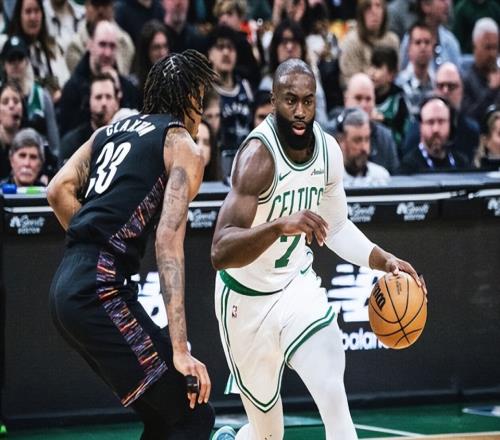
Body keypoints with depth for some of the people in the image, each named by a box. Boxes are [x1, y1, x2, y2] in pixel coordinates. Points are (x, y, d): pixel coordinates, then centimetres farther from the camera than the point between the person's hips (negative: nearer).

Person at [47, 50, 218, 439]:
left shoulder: (112, 129, 21)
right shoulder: (184, 148, -1)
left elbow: (59, 191, 11)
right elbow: (169, 244, -13)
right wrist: (180, 350, -19)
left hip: (66, 284, 9)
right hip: (101, 289, -9)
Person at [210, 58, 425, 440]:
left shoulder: (329, 150, -6)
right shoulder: (258, 155, -27)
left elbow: (336, 227, 14)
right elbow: (220, 253, -38)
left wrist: (385, 260, -1)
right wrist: (280, 225, -52)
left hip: (297, 285, 4)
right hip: (247, 298, -4)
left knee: (334, 398, -21)